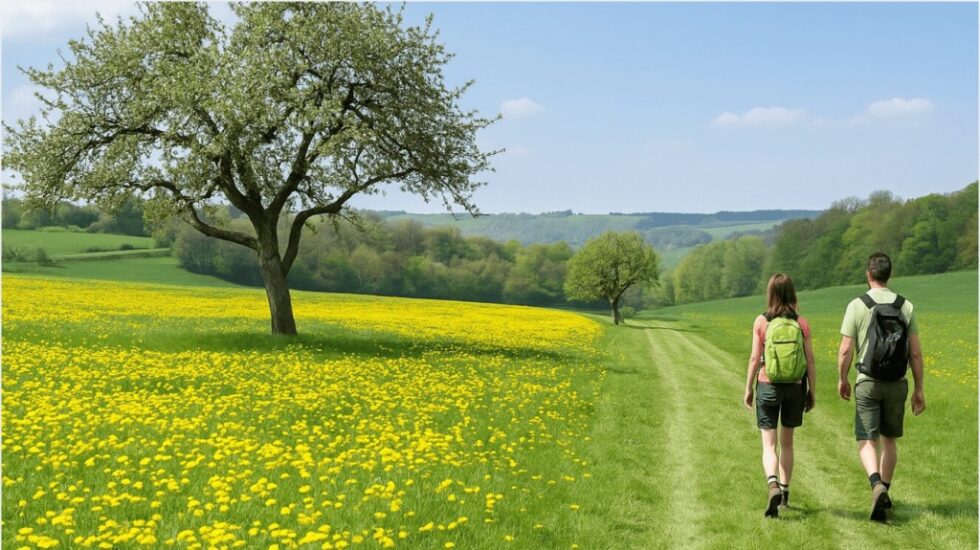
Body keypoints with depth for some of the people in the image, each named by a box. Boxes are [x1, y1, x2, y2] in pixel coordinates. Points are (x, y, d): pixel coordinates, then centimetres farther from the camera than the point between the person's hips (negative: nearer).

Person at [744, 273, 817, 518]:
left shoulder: (761, 322, -7)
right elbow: (810, 360, -2)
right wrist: (811, 391, 8)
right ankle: (785, 493, 26)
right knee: (787, 442, 18)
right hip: (795, 387, 2)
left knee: (769, 444, 3)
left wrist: (748, 389, 4)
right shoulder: (802, 323, -3)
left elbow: (755, 358, -6)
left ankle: (773, 485, -22)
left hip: (768, 386, -2)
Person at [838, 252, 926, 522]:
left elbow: (846, 350, -8)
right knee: (889, 439, 17)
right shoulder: (906, 306, 0)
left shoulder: (857, 306, -8)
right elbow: (915, 352, 0)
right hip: (897, 382, 3)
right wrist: (919, 389, 8)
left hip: (867, 382, -3)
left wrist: (842, 379, 9)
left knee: (867, 440, 1)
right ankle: (884, 494, 25)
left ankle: (877, 485, -23)